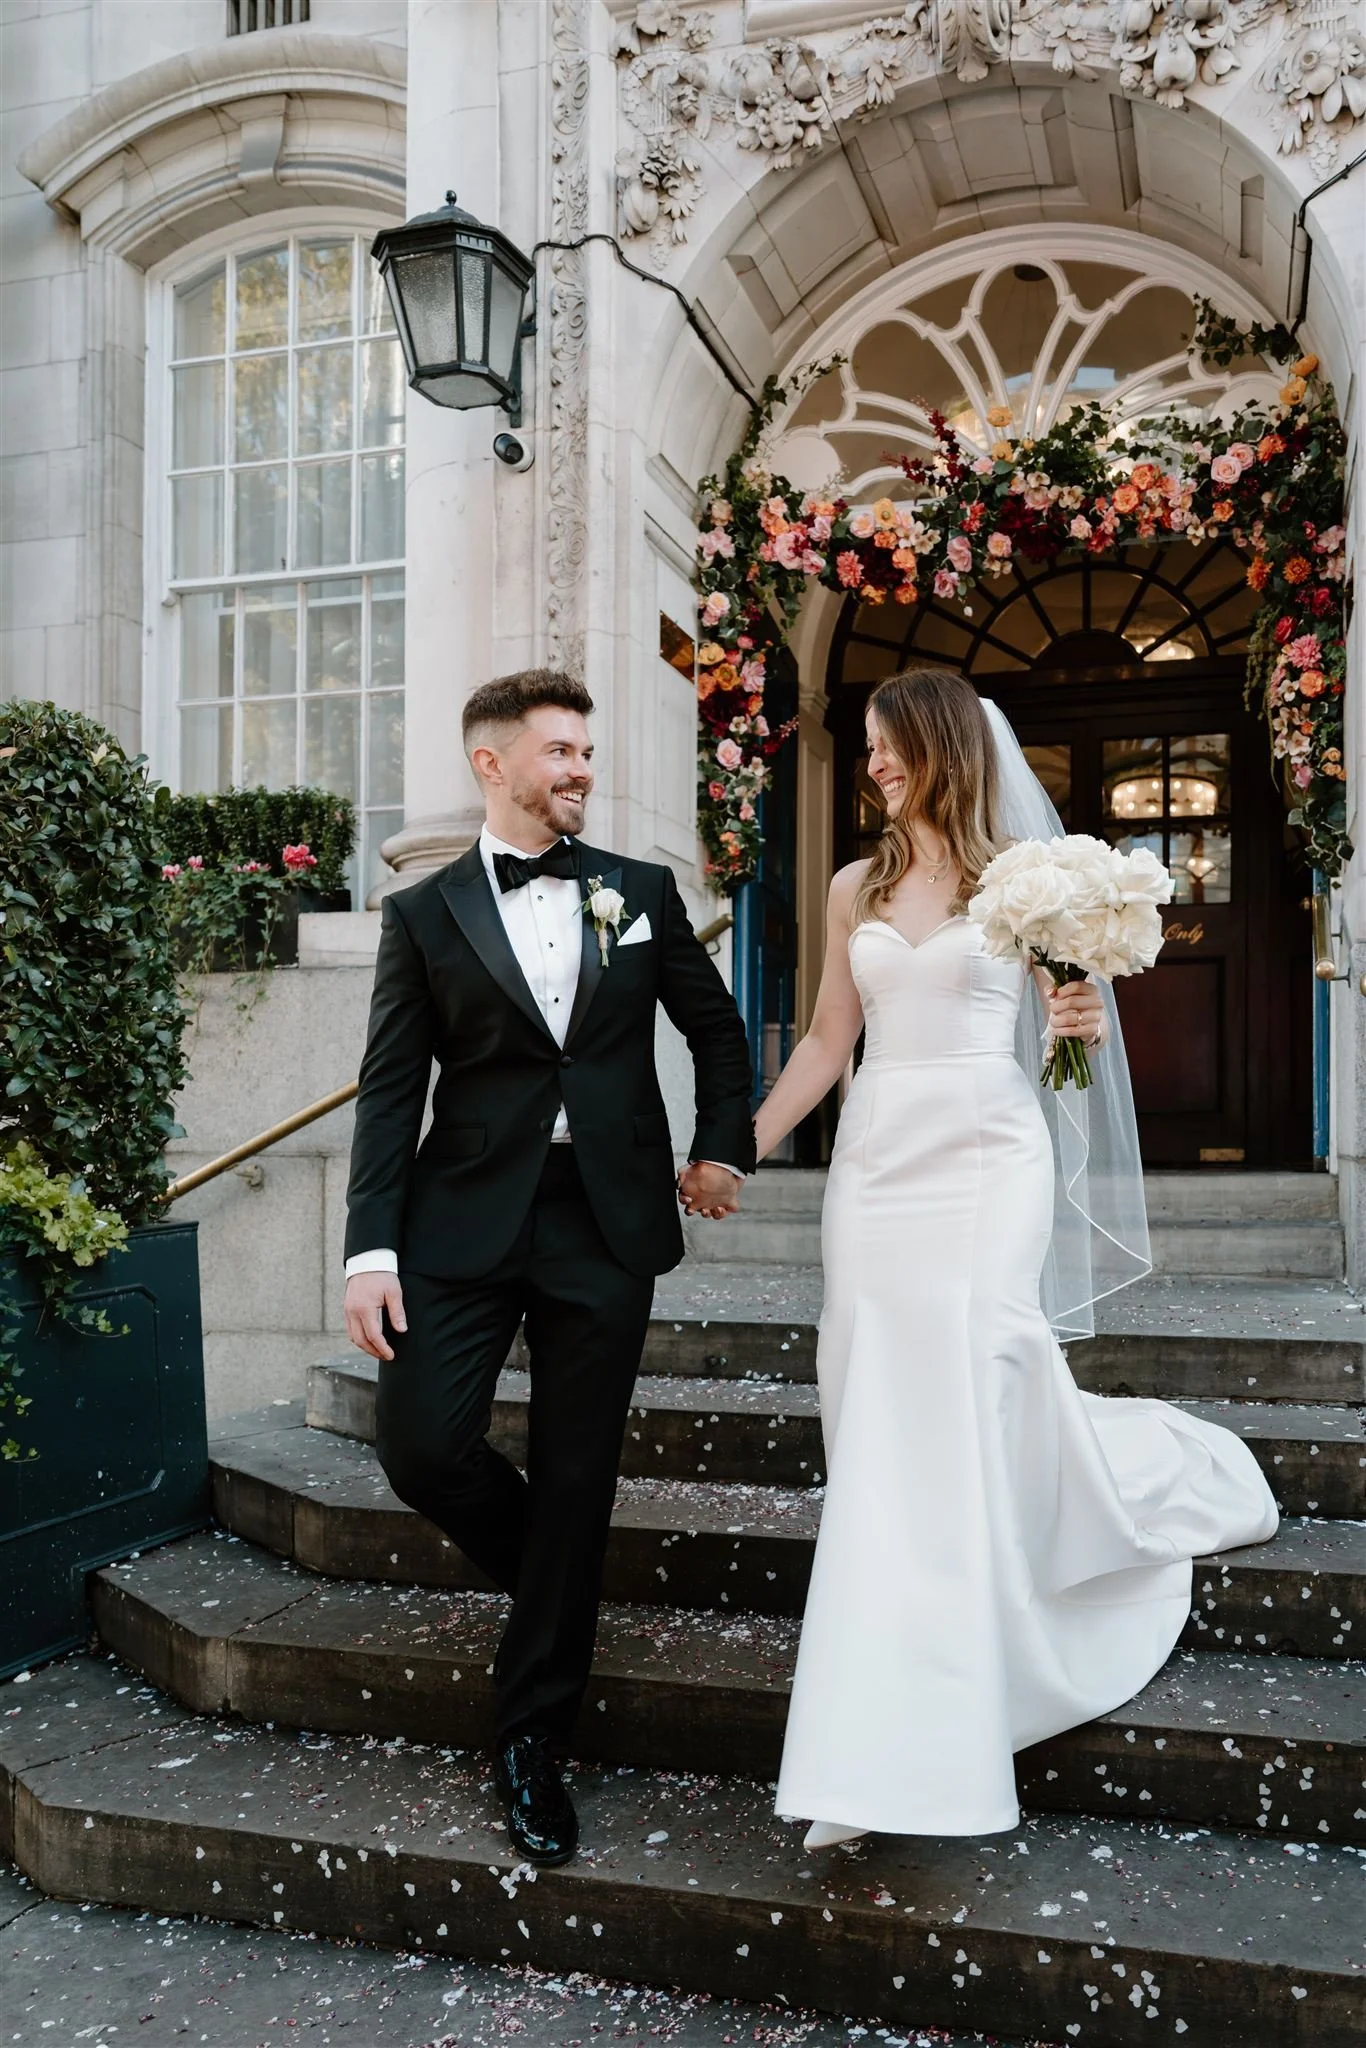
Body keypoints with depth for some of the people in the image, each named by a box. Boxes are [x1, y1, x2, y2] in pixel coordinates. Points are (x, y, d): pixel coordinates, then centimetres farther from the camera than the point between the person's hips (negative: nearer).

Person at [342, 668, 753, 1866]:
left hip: (607, 1226, 1)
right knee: (422, 1446, -9)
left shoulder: (642, 894, 9)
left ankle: (534, 1741, 21)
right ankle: (552, 1576, 26)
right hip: (465, 1221, 0)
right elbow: (392, 1090, 0)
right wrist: (372, 1248, -8)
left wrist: (722, 1149, 7)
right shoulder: (426, 915, 4)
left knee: (577, 1485, 3)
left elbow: (717, 1028, 19)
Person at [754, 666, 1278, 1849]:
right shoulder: (856, 888, 12)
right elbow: (828, 1043, 14)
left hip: (985, 1157, -4)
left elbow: (1070, 1024, 6)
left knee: (964, 1410, -9)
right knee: (880, 1419, 4)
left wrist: (1079, 1026, -17)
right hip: (876, 1161, 4)